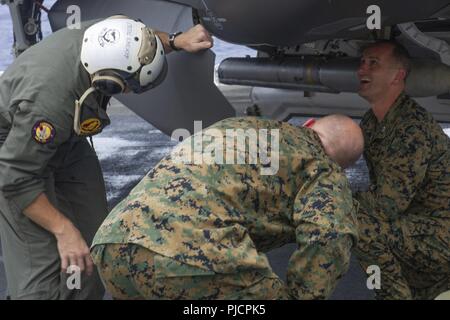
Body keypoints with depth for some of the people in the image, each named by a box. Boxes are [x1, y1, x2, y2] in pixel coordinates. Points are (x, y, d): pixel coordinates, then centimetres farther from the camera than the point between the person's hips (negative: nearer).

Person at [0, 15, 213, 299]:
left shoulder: (99, 38, -24)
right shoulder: (50, 101, -42)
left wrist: (175, 41, -10)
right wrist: (63, 231, -28)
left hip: (65, 139, 7)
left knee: (94, 233, 4)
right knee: (44, 259, -14)